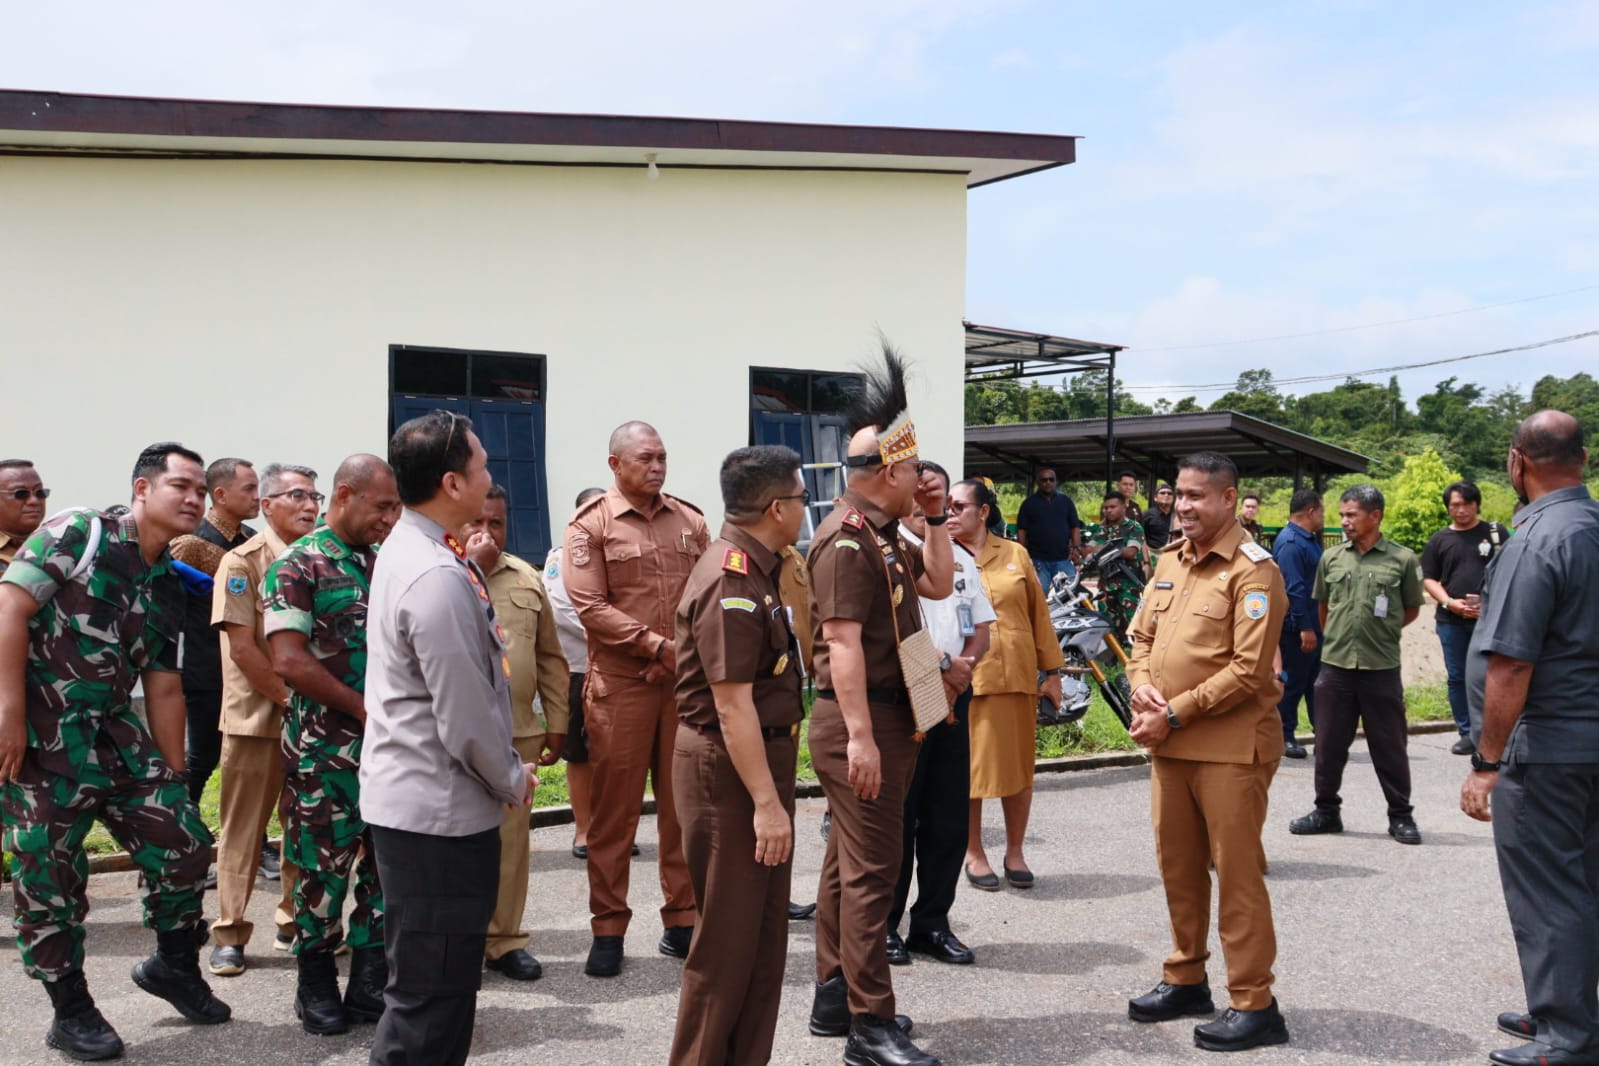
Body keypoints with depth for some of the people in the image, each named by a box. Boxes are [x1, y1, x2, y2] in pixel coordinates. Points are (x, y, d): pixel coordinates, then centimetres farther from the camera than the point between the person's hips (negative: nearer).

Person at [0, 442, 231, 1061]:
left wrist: (174, 779, 14)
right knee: (50, 881, 2)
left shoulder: (168, 588, 12)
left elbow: (164, 689, 15)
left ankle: (175, 964, 26)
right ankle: (71, 1012, 18)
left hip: (116, 733, 7)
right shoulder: (77, 535, -8)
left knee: (185, 843, 3)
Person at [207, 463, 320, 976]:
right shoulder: (243, 562, -6)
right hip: (257, 716, -4)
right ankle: (230, 935, 10)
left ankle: (296, 921, 22)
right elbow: (241, 646, -12)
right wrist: (288, 698, -14)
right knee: (244, 827, 2)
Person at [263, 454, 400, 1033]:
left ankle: (370, 983, 20)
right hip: (325, 747, -5)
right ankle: (316, 984, 20)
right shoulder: (298, 566, -7)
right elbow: (290, 661, -15)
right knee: (324, 867, 3)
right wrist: (366, 708, -12)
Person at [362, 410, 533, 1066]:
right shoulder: (438, 578, -23)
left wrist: (506, 770, 15)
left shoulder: (406, 550, 10)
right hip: (439, 813, -11)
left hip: (408, 798, 11)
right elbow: (466, 719, -22)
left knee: (439, 987, 21)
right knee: (430, 1000, -1)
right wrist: (512, 780, -5)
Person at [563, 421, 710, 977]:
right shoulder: (591, 524, -2)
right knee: (613, 809, 2)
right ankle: (608, 930, 11)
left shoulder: (690, 520, 11)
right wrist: (657, 645, -14)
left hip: (686, 681, 4)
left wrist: (690, 652, -6)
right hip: (619, 684, -3)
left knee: (684, 805, 8)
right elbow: (590, 606, -10)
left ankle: (683, 921, 19)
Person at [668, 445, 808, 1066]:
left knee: (765, 932, 18)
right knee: (728, 939, 1)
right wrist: (766, 802, -24)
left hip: (762, 757, 11)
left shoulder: (755, 570, 11)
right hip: (728, 767, -10)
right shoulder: (731, 582, -21)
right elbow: (732, 706, -25)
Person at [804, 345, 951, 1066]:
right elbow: (842, 640, -23)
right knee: (871, 869, -7)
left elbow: (939, 584, 24)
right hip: (861, 719, -11)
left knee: (850, 862, 16)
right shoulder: (847, 540, -16)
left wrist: (936, 520, 12)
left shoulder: (884, 537, 15)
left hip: (887, 717, 11)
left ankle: (834, 999, 26)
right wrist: (860, 736, -27)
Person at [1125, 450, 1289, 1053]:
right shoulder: (1170, 563, 13)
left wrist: (1174, 713, -16)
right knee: (1177, 865, 15)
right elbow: (1143, 636, 17)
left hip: (1229, 747, -7)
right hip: (1169, 744, 7)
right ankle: (1186, 979, 29)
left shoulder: (1252, 571, -11)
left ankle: (1253, 1004, 9)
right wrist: (1142, 686, -4)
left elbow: (1248, 670, -17)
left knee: (1236, 871, -1)